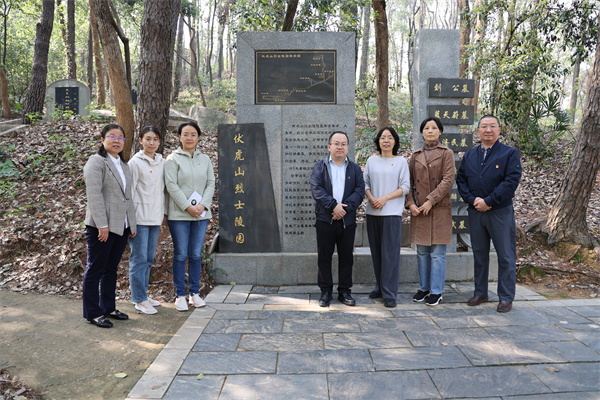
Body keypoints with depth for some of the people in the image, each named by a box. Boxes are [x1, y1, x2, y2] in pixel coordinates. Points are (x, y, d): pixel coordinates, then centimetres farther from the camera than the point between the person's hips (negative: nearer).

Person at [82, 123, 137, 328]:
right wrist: (102, 225, -21)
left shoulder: (124, 165, 19)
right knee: (95, 269, 1)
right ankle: (93, 313, 10)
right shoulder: (96, 162, -6)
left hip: (121, 226, 8)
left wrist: (132, 223, 16)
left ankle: (108, 307, 25)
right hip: (101, 226, -8)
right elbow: (94, 194, -15)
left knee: (111, 268, 14)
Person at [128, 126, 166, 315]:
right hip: (140, 218, -6)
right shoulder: (135, 162, -7)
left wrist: (163, 213, 14)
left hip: (155, 218, 6)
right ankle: (139, 300, 9)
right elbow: (129, 192, -9)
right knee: (139, 259, -1)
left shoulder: (162, 162, 11)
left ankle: (143, 295, 24)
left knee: (149, 259, 13)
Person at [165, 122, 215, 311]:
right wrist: (188, 207, -15)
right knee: (180, 255, 2)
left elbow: (211, 184, 6)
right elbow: (171, 185, -9)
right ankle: (180, 295, 12)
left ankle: (195, 293, 19)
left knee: (196, 254, 8)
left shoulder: (205, 159, 11)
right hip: (179, 214, -3)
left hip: (201, 214, 3)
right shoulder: (173, 159, -1)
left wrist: (203, 205, -9)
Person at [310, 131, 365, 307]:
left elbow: (360, 191, -1)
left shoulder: (355, 168, 10)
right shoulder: (320, 166, 6)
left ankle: (344, 291, 21)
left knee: (346, 257, 8)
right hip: (325, 219, -1)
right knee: (324, 257, 5)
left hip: (347, 220, 1)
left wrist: (345, 208, -15)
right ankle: (325, 291, 18)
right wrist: (333, 205, -18)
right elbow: (316, 188, -7)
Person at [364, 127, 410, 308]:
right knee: (376, 252, 9)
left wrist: (385, 198, -12)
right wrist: (371, 198, -8)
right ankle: (380, 287, 22)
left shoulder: (401, 161, 3)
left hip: (392, 213, -3)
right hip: (373, 213, 3)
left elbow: (405, 187, -1)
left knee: (390, 253, -5)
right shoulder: (372, 160, 11)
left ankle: (389, 294, 1)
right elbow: (365, 183, 11)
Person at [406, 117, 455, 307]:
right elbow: (408, 182, 9)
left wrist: (431, 201, -16)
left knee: (437, 253, 0)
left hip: (439, 209, -4)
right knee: (422, 252, 10)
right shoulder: (416, 156, 12)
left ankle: (437, 291, 9)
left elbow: (448, 180, -9)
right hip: (418, 211, 4)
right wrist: (410, 203, -6)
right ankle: (424, 288, 22)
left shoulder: (446, 153, 1)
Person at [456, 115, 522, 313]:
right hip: (475, 212, 4)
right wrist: (473, 200, -9)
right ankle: (480, 293, 25)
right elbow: (461, 180, 7)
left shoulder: (510, 153, -1)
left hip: (501, 212, -4)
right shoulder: (469, 155, 12)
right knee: (479, 254, 13)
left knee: (506, 256, 2)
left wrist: (488, 201, -16)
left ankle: (506, 297, 14)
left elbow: (511, 181, -12)